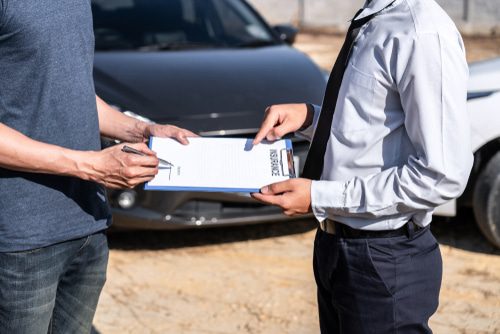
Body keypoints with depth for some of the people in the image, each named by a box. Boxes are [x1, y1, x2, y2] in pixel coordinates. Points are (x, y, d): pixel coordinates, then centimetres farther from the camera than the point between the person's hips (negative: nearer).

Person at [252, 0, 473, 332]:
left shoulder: (424, 32, -22)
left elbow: (442, 177, -25)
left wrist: (319, 197, -20)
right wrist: (310, 116, -1)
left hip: (385, 260, -8)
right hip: (335, 244, 8)